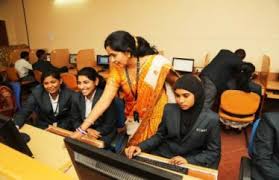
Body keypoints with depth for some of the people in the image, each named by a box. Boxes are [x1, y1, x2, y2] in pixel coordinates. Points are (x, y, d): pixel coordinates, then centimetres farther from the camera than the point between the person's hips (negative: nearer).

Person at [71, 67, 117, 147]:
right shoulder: (76, 97, -5)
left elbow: (110, 124, -14)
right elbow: (75, 121, 3)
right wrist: (88, 130, -14)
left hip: (104, 134, -4)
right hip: (85, 133, 5)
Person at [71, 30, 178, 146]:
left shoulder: (156, 63, -21)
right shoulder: (117, 69, -12)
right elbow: (104, 100, -13)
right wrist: (82, 129, -16)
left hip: (157, 119, -2)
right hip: (134, 123, 3)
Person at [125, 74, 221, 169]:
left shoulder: (211, 119, -10)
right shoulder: (169, 109, -2)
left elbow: (213, 152, -3)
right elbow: (160, 135, 7)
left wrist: (188, 161, -18)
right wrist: (141, 147, -8)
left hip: (192, 164, -1)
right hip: (163, 157, 2)